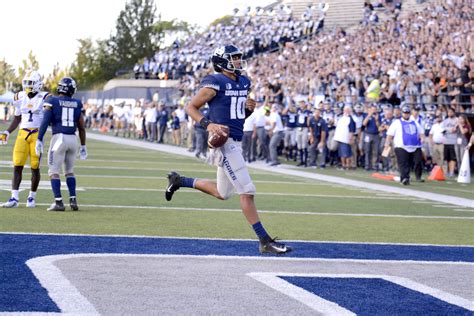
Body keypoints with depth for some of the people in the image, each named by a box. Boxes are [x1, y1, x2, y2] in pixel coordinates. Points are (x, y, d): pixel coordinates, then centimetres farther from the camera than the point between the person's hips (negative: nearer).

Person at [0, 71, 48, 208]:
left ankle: (32, 197, 18)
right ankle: (14, 198, -9)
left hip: (37, 134, -3)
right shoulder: (20, 98, 9)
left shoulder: (44, 98, -3)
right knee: (17, 166, -7)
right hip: (23, 134, 3)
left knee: (35, 167, 0)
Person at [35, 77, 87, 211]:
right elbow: (82, 128, 11)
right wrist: (83, 146, 20)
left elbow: (45, 122, -11)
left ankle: (58, 202, -6)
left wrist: (39, 140, -10)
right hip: (73, 139, 4)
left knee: (54, 172, 3)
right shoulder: (76, 105, 9)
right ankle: (73, 200, 11)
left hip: (59, 137, -4)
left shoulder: (52, 102, -1)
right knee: (69, 171, 19)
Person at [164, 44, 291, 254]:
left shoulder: (244, 83, 14)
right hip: (224, 142, -9)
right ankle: (265, 241, -6)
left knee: (222, 193, 20)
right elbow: (190, 107, -6)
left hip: (236, 142, 9)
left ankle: (179, 181, 36)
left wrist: (249, 109, 2)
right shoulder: (215, 83, -11)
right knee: (247, 191, -10)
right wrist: (207, 124, -21)